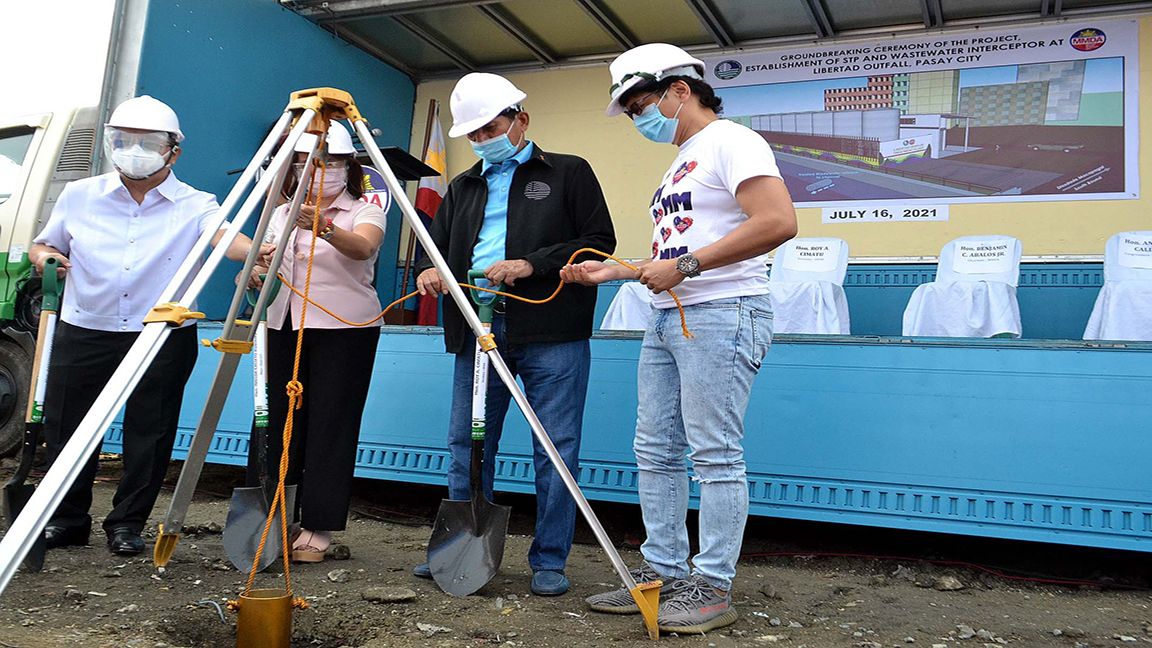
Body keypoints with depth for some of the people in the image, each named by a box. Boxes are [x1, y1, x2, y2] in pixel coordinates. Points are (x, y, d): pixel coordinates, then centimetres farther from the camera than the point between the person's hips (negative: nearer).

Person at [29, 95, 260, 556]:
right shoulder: (79, 196, 8)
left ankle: (127, 523, 21)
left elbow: (223, 235, -23)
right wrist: (43, 256, -4)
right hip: (84, 333, 3)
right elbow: (42, 245, 20)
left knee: (150, 432, 4)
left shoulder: (193, 206, -3)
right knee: (64, 426, 9)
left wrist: (254, 252, -45)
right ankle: (67, 519, 29)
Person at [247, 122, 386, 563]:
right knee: (275, 423, 3)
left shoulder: (365, 211, 1)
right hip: (284, 327, 5)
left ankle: (318, 529, 3)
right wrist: (258, 273, -12)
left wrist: (325, 228, -41)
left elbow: (362, 247, -21)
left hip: (344, 328, -4)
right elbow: (259, 271, 13)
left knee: (330, 427, -4)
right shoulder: (282, 214, 17)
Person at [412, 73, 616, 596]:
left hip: (551, 333, -4)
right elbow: (438, 246, 22)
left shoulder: (569, 173, 7)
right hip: (478, 330, 5)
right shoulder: (463, 188, 21)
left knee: (556, 450, -1)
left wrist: (531, 265, -13)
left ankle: (550, 561, 11)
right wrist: (431, 271, -3)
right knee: (467, 446, 8)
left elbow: (599, 240, -2)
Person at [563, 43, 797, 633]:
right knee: (656, 452, 10)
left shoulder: (731, 142, -7)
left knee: (714, 456, -5)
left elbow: (778, 222, -21)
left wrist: (683, 266, -21)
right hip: (667, 319, 10)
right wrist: (611, 271, 15)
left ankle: (712, 588, 5)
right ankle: (662, 573, 20)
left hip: (721, 315, -10)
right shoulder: (680, 163, 22)